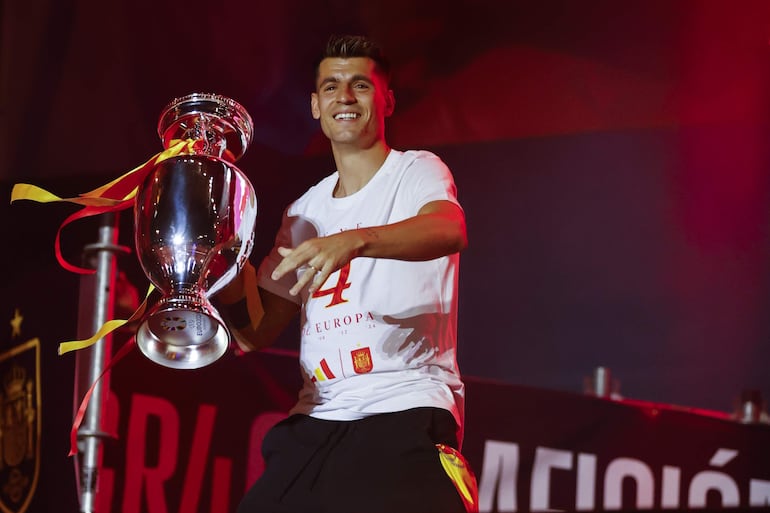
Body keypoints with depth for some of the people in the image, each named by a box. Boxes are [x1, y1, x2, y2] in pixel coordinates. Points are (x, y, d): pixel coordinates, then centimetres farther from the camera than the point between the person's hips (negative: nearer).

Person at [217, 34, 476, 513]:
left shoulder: (416, 172, 3)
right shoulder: (305, 212, 19)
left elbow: (450, 231, -22)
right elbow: (259, 332, 19)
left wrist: (353, 241, -39)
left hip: (407, 411, -6)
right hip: (315, 420, 6)